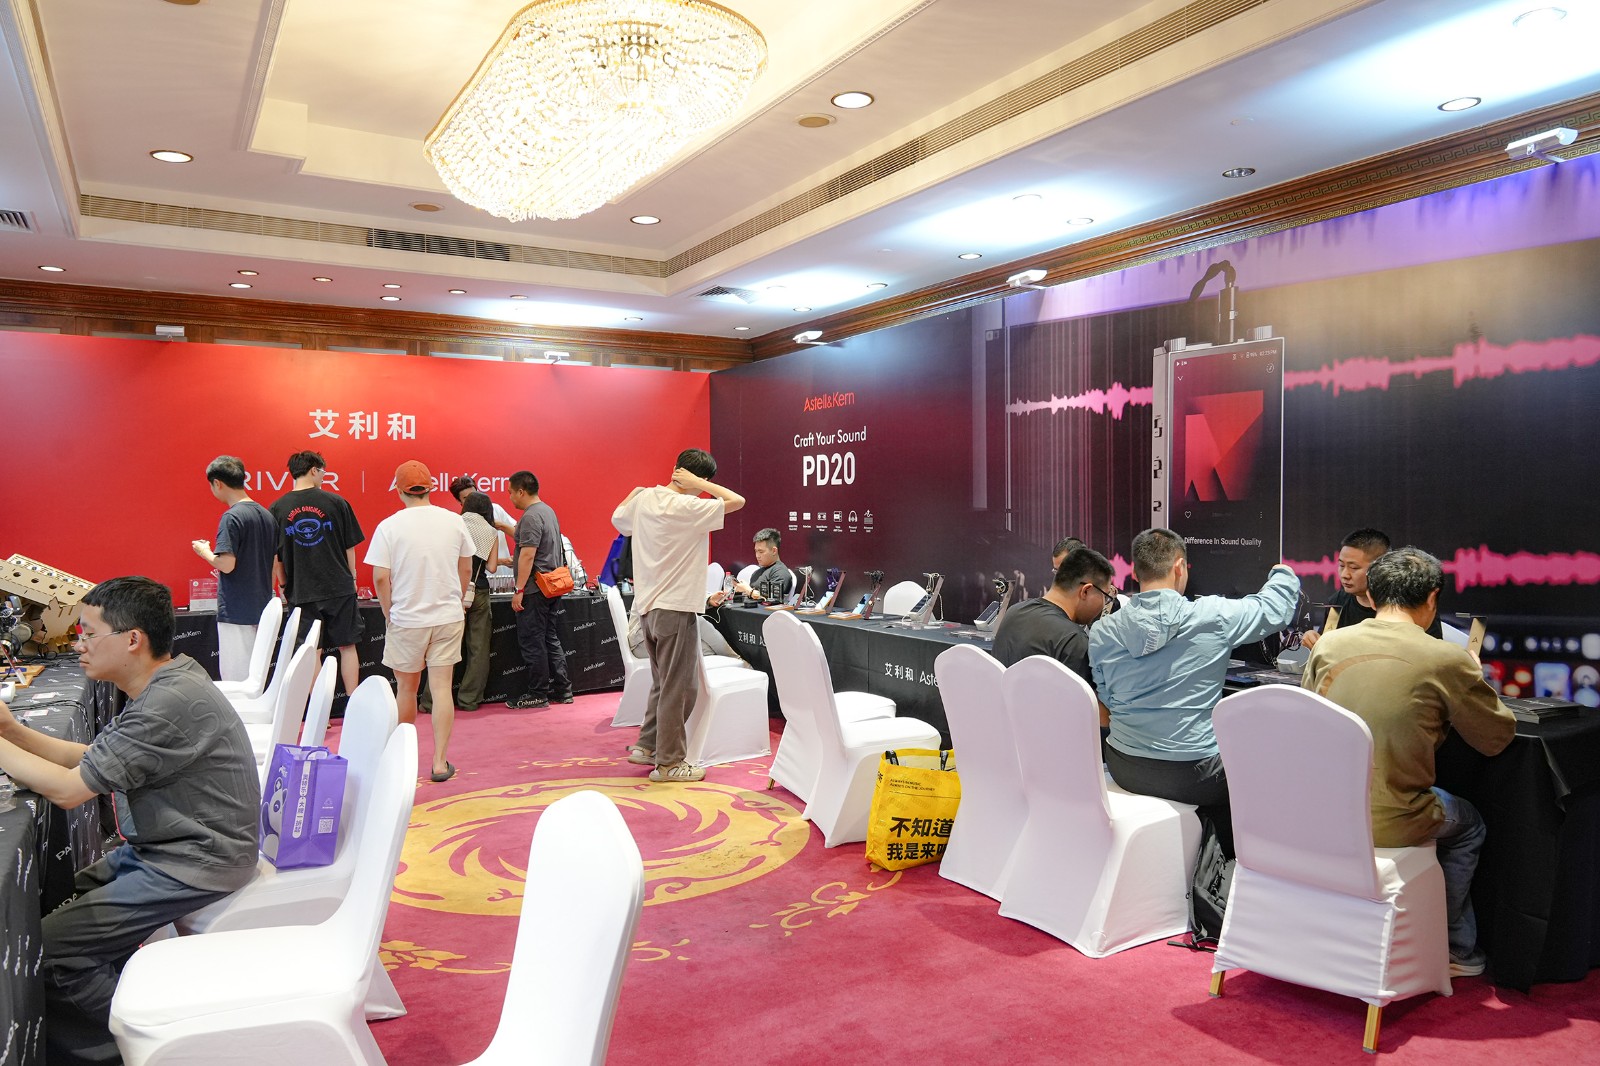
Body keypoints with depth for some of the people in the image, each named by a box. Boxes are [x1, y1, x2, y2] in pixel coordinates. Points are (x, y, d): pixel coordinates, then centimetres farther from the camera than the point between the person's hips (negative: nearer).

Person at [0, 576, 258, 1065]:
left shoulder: (170, 704, -26)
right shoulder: (163, 683, 6)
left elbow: (68, 789, -21)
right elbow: (87, 759, 10)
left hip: (192, 864, -10)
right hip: (160, 847, 10)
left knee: (51, 947, -10)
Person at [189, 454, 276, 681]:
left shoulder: (232, 517, -14)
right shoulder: (267, 516, 9)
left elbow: (227, 565, -19)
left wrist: (205, 552, -1)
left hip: (236, 612, -8)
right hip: (261, 609, 8)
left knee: (236, 679, -2)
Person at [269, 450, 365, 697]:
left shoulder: (277, 508, -1)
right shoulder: (336, 502, -5)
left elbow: (274, 556, 2)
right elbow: (349, 547, 1)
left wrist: (283, 585, 16)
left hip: (301, 592, 1)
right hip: (339, 588, -1)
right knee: (347, 646, 9)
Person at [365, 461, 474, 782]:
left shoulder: (389, 527, -9)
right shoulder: (454, 521, -1)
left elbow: (380, 578, -9)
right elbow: (466, 569, 7)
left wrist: (389, 614, 5)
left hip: (406, 619, -1)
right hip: (448, 617, 1)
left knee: (406, 687, 14)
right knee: (441, 687, 4)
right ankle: (440, 762, 5)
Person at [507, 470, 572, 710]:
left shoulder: (531, 516, -16)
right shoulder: (548, 510, 15)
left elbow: (528, 555, -22)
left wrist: (519, 589, -21)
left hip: (534, 590, -10)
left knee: (532, 643, -2)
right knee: (551, 640, 14)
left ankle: (538, 694, 4)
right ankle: (562, 689, 18)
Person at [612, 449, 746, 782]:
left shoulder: (643, 498, 5)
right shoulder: (688, 508, -18)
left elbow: (617, 519, 23)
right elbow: (737, 500, -20)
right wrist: (696, 483, -15)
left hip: (646, 606, 8)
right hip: (676, 608, -8)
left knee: (664, 682, 21)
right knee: (680, 687, 1)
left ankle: (647, 745, 27)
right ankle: (669, 762, 6)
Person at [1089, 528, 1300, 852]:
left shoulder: (1102, 633, -5)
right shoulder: (1213, 617, -13)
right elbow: (1276, 606, 4)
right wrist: (1283, 572, 26)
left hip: (1124, 769, 4)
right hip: (1191, 775, -4)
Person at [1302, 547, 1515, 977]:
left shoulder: (1329, 644, -1)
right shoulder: (1447, 659, -12)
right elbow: (1497, 738, 2)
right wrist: (1473, 680, 20)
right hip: (1388, 824, -4)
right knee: (1468, 825, 31)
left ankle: (1460, 947, 44)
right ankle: (1453, 948, 41)